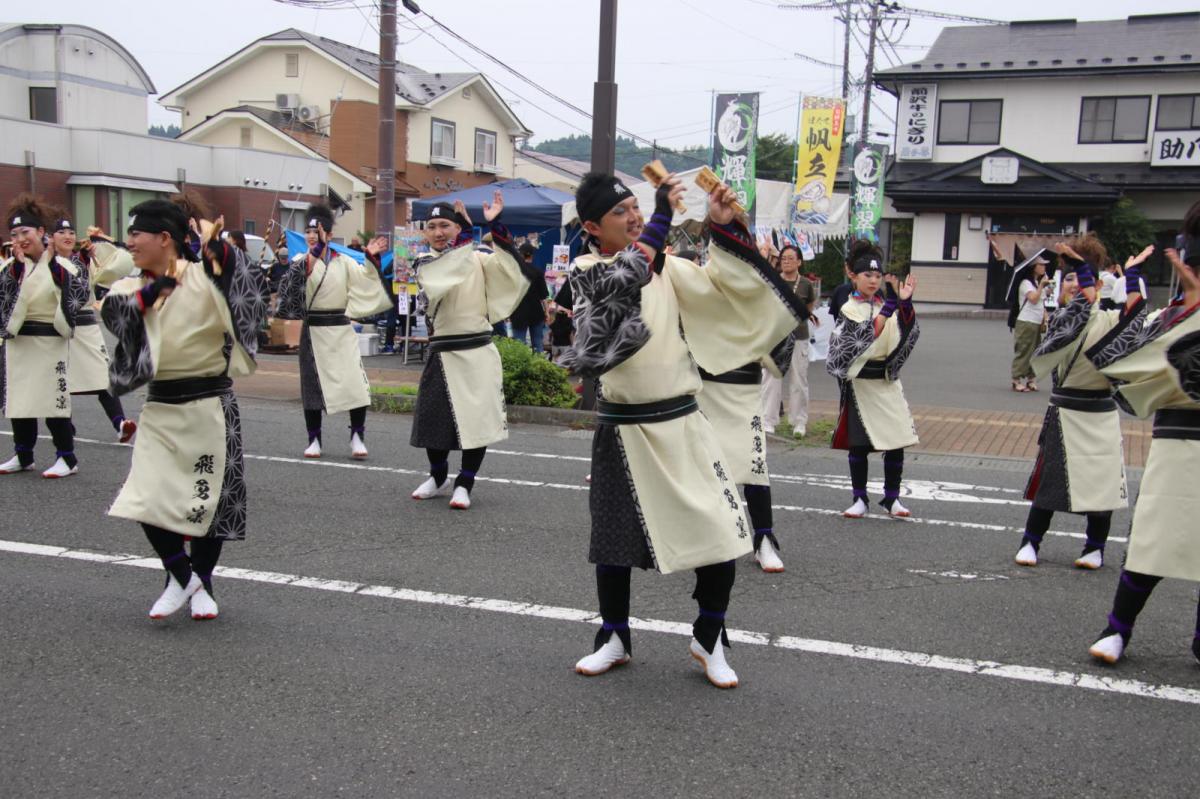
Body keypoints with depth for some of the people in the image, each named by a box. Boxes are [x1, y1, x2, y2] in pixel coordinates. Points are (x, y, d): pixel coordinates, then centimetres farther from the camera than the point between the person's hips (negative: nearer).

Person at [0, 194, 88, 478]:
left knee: (53, 399, -4)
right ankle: (23, 456, 23)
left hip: (50, 341, -5)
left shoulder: (59, 264, -4)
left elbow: (81, 294, -15)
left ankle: (66, 457, 6)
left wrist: (54, 266, -19)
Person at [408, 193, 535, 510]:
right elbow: (446, 273, -19)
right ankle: (438, 477, 30)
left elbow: (509, 265, -17)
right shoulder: (425, 262, 3)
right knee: (433, 418, 8)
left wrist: (496, 225, -28)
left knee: (478, 419, -1)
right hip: (443, 352, 2)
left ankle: (464, 483, 13)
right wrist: (467, 234, -26)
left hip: (478, 351, -2)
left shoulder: (478, 259, 1)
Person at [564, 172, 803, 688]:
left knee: (722, 533, -1)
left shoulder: (666, 267, 7)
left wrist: (723, 228, -11)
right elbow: (622, 278, -25)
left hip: (682, 422, 3)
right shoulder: (585, 270, -5)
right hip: (624, 430, -3)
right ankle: (614, 639, 33)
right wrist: (663, 216, -25)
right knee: (615, 538, 10)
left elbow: (724, 283, 1)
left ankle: (708, 640, 21)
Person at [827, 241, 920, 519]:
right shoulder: (849, 309, -3)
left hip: (887, 380, 3)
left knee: (897, 440, 0)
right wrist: (891, 303, -26)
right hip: (860, 381, -3)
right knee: (859, 444, 2)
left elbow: (907, 333, -9)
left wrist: (905, 302, -23)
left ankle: (892, 499, 12)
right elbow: (870, 332, -20)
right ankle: (859, 499, 14)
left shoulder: (887, 304, 8)